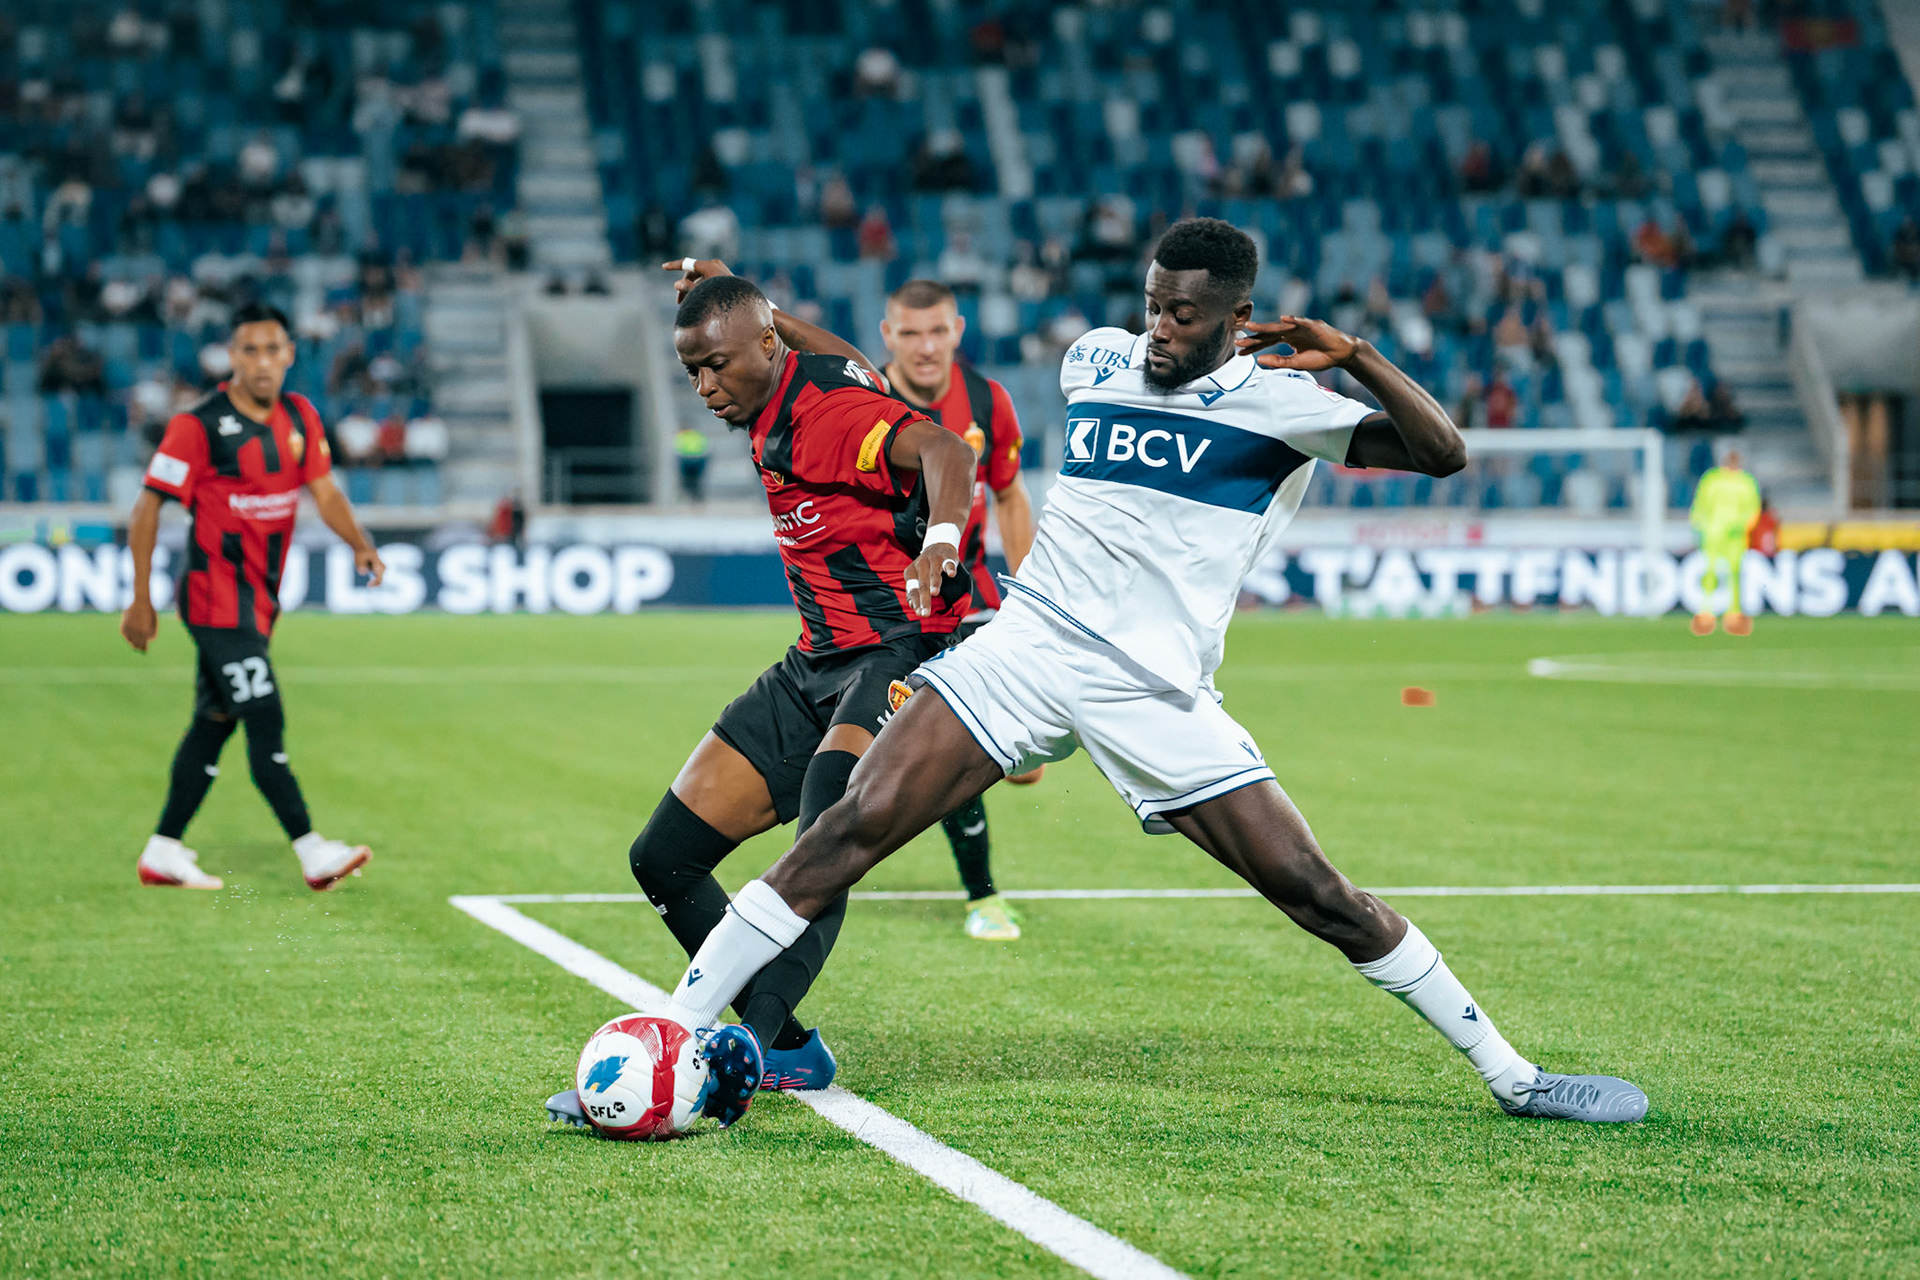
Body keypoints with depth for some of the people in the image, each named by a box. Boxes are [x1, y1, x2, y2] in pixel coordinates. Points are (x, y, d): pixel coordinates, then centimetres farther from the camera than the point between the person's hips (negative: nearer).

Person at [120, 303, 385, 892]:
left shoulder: (299, 417, 6)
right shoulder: (198, 426, -13)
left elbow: (325, 492, 8)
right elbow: (146, 510, -9)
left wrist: (361, 545, -12)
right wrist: (141, 601, -11)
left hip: (260, 596, 8)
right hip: (215, 595, -8)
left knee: (216, 721, 11)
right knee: (266, 721, -12)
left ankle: (163, 853, 19)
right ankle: (311, 851, -12)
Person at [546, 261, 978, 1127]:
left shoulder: (824, 409, -17)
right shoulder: (776, 406, 8)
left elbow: (945, 450, -34)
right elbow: (852, 364, 31)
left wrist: (940, 537, -53)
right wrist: (739, 300, 38)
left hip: (904, 656, -9)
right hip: (819, 664, 9)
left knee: (825, 823, -35)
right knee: (665, 859, 4)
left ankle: (753, 1039, -47)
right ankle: (789, 1052, 11)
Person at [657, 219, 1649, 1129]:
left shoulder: (1277, 400, -1)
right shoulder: (1096, 359, 12)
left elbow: (1443, 452, -13)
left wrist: (1353, 356, -23)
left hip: (1157, 696, -2)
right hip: (1028, 644, 2)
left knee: (1319, 895, -4)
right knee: (853, 828, -15)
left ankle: (1514, 1079, 11)